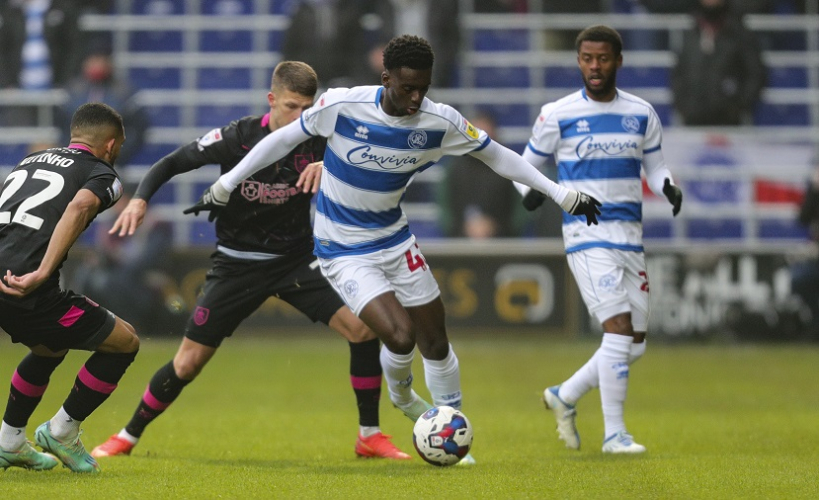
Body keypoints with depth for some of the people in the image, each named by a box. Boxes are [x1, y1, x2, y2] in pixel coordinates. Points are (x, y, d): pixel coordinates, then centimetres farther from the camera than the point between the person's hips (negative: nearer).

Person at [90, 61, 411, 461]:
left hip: (297, 259, 2)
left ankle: (370, 437, -2)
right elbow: (171, 164, -7)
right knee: (188, 362, -3)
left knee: (362, 327, -17)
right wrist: (140, 199, -24)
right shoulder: (237, 138, -16)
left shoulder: (316, 142, -11)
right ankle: (127, 437, 20)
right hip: (238, 261, -2)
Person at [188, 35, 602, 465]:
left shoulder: (439, 122, -12)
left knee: (435, 343, 6)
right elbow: (284, 139, -6)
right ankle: (401, 396, 15)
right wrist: (225, 185, -1)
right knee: (400, 336, -20)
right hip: (343, 252, -4)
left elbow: (496, 156, 1)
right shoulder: (341, 105, -21)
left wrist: (562, 195, 2)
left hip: (395, 242, 4)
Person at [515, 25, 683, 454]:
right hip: (586, 234, -5)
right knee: (619, 327, -18)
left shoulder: (641, 113, 9)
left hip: (630, 235, 5)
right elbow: (527, 164, 7)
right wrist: (530, 191, -14)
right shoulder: (557, 115, -2)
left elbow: (654, 166, 16)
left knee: (634, 345, 6)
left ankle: (564, 396, 27)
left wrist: (669, 187, -6)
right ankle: (614, 433, -11)